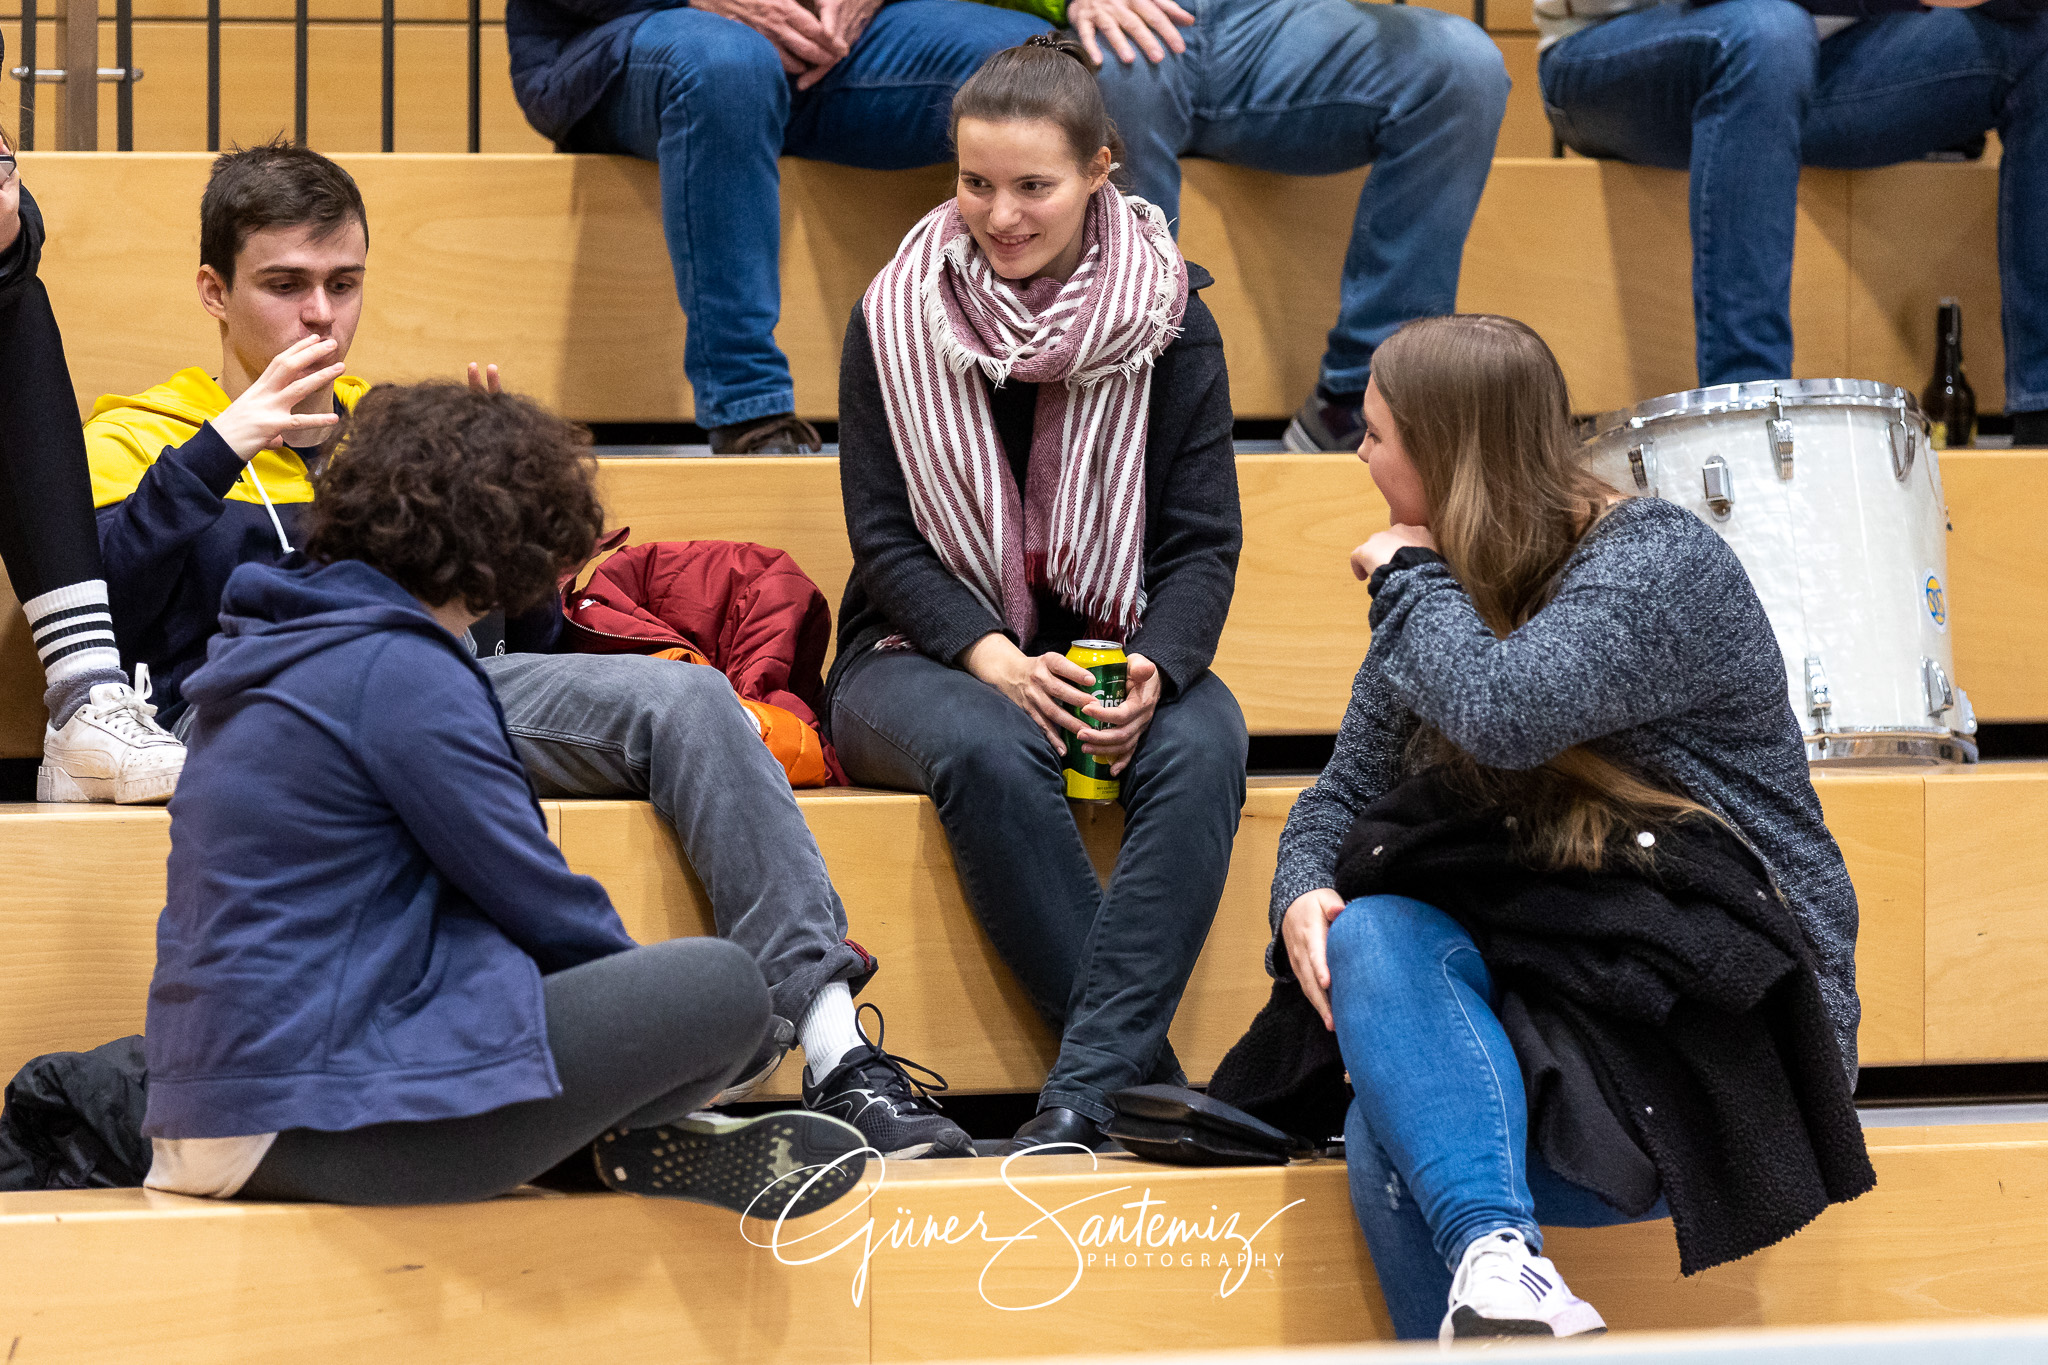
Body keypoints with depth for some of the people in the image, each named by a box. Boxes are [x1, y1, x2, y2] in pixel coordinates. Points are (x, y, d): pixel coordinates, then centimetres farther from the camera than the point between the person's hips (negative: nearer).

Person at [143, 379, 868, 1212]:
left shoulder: (285, 649, 17)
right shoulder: (400, 675, -13)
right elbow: (537, 900, -8)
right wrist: (648, 992, 10)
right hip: (318, 1116, -11)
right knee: (724, 986, -12)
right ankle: (623, 1147, 10)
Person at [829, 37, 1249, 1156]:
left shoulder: (1169, 320, 3)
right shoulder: (897, 320, 0)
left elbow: (1204, 539, 0)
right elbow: (884, 537, -3)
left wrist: (1155, 668, -21)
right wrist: (994, 658, -21)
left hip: (1117, 660, 1)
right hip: (926, 658, -1)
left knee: (1201, 744, -33)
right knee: (990, 752, -37)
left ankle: (1086, 1091, -41)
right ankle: (1149, 1080, -33)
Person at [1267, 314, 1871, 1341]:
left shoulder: (1658, 562, -11)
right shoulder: (1440, 598, 15)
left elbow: (1507, 710, -30)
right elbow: (1346, 789, 17)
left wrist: (1410, 577, -10)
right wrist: (1303, 893, -8)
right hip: (1547, 982, 7)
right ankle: (1497, 1258, -46)